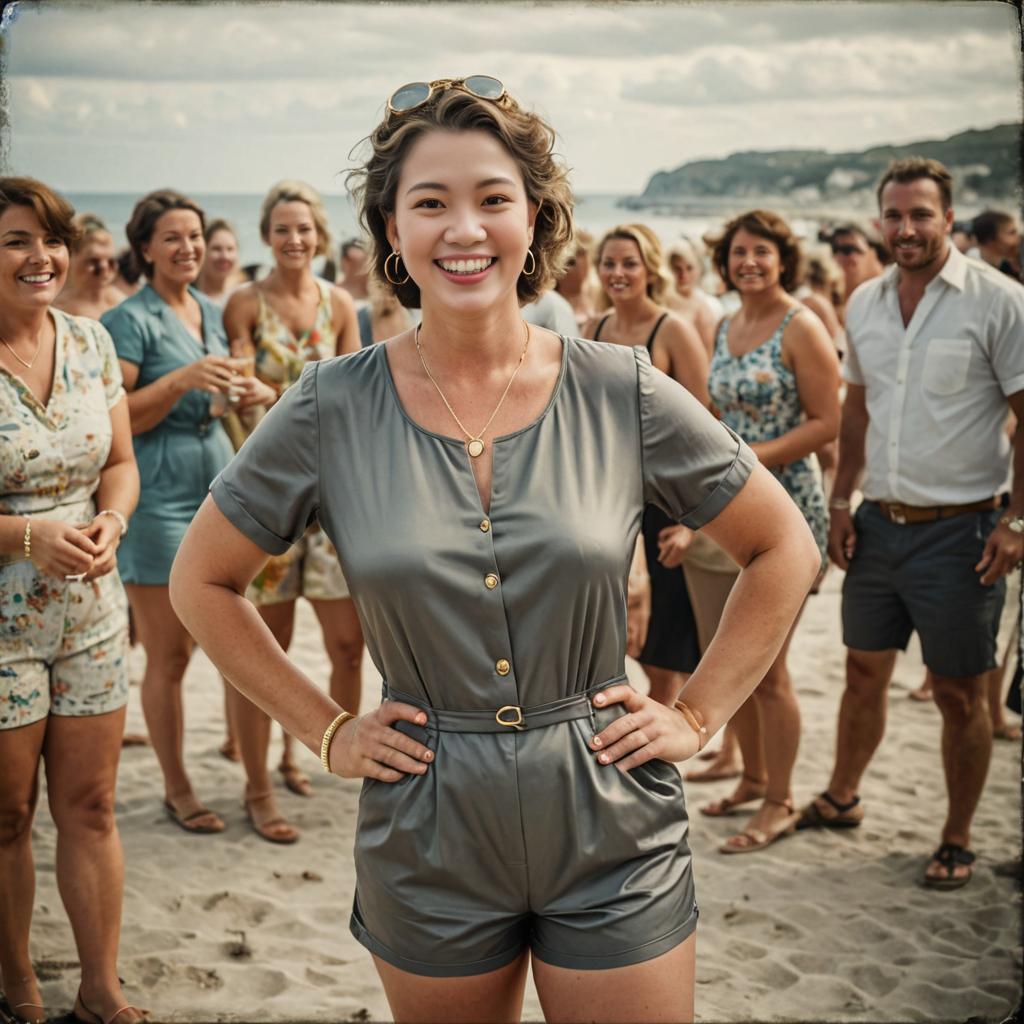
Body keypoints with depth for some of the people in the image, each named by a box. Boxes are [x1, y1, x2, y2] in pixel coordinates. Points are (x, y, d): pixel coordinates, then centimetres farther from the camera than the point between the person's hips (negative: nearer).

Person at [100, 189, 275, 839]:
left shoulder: (214, 314, 14)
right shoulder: (131, 320, -7)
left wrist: (248, 395, 4)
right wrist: (182, 379, -24)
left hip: (220, 486, 6)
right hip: (159, 499, -6)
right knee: (170, 654, 1)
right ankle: (178, 789, 13)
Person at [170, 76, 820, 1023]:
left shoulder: (624, 393, -7)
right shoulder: (331, 410, -7)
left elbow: (785, 551, 4)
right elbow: (202, 582, 5)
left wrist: (699, 715, -1)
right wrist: (326, 732, 1)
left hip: (612, 837, 0)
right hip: (427, 838, 1)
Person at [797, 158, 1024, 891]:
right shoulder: (866, 303, 7)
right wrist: (841, 503, 10)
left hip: (958, 529, -5)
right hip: (879, 522, 5)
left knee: (959, 694, 6)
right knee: (864, 671, 17)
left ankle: (957, 840, 21)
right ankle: (841, 799, 36)